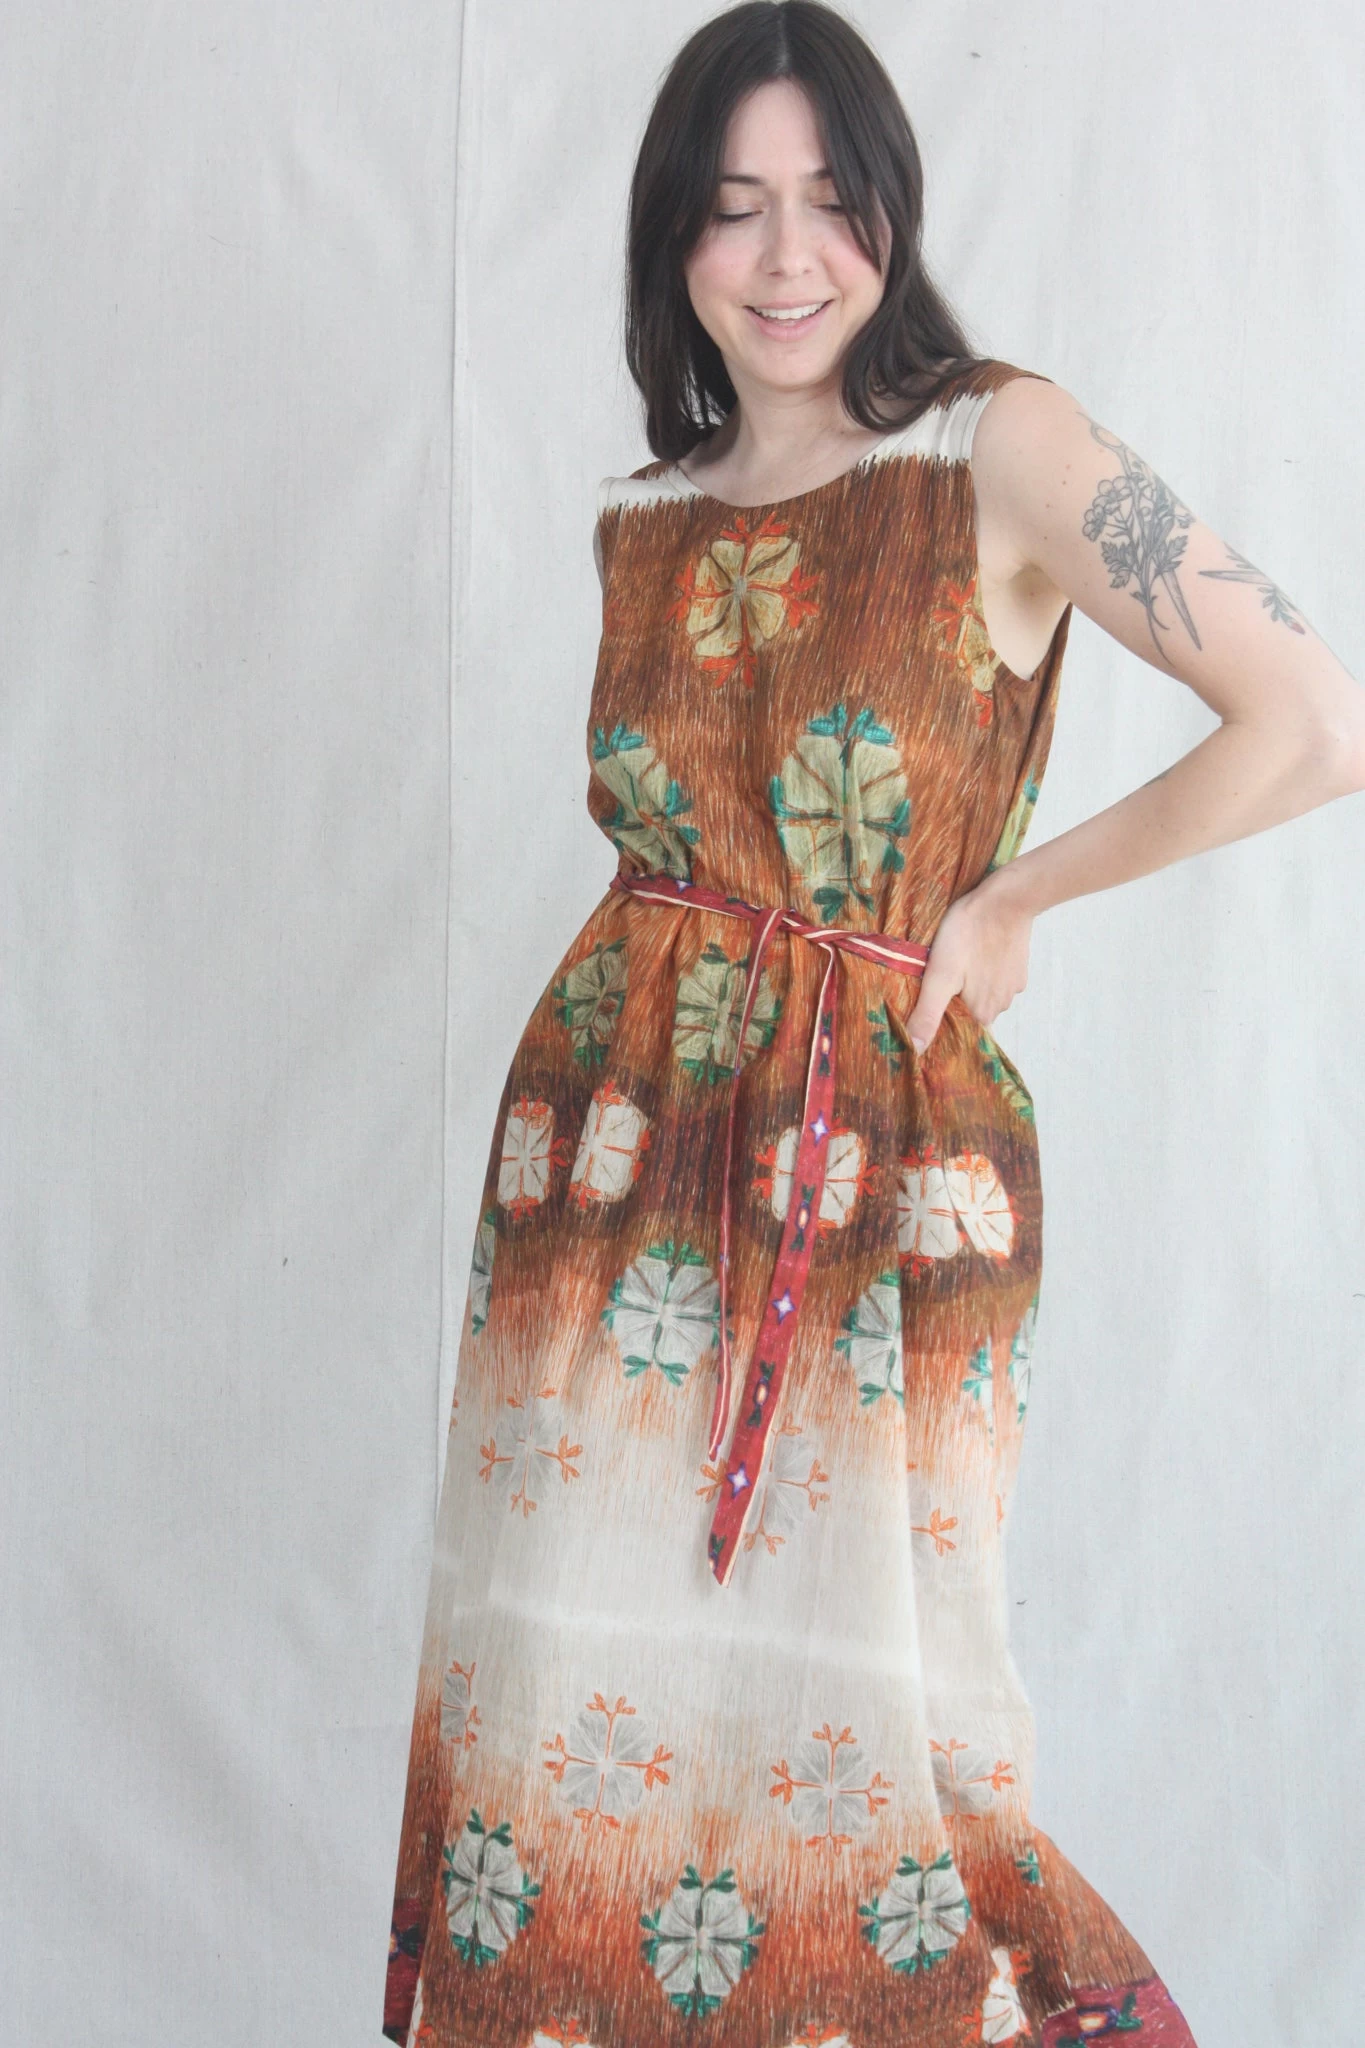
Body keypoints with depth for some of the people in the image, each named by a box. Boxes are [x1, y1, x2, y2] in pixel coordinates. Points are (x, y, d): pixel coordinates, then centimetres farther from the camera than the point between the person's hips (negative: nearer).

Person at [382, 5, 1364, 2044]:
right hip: (615, 1162, 4)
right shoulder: (640, 519, 10)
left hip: (884, 1174, -4)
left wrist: (1015, 889, -5)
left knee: (846, 1703, 2)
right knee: (586, 1688, 8)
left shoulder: (1002, 448, -7)